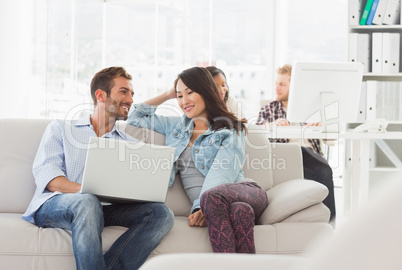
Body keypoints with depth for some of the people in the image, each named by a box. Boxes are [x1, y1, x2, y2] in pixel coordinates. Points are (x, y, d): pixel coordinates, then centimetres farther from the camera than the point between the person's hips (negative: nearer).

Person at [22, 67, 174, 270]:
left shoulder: (131, 144, 27)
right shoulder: (60, 129, 18)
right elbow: (46, 176, 1)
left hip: (103, 210, 3)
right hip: (53, 205, -3)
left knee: (161, 213, -24)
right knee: (87, 203, -39)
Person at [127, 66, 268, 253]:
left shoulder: (231, 129, 10)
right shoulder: (176, 125, 27)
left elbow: (222, 173, -7)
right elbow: (134, 117, 35)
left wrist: (202, 207, -24)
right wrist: (167, 95, 28)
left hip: (243, 190, -2)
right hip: (210, 203, 2)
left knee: (212, 197, -41)